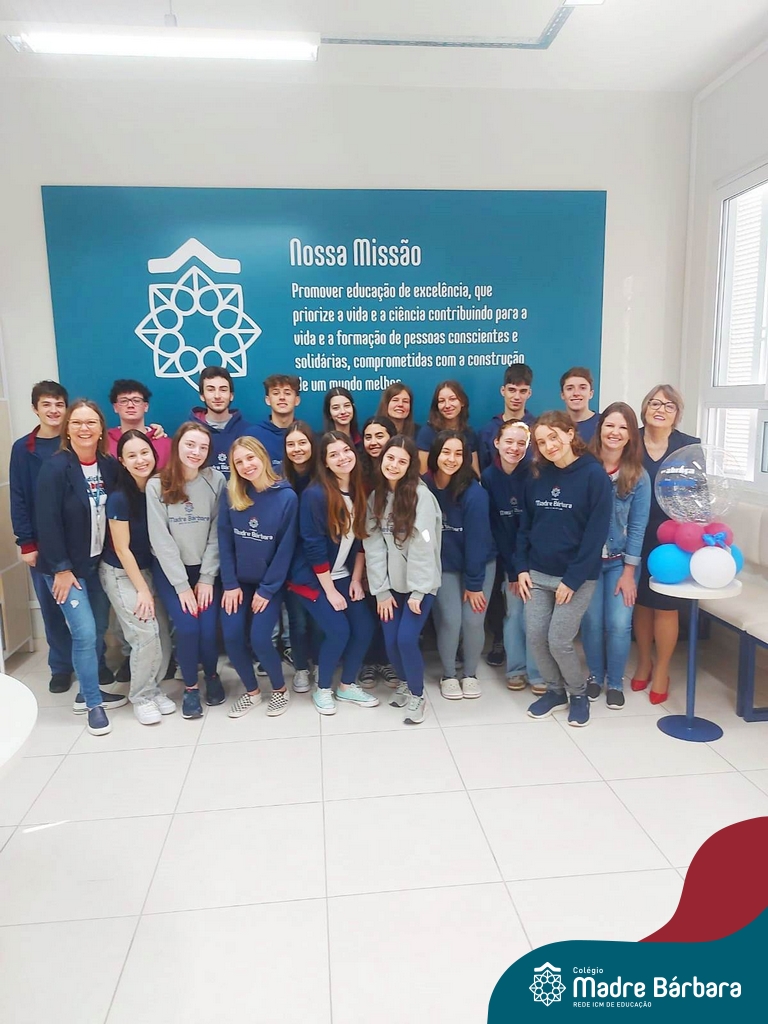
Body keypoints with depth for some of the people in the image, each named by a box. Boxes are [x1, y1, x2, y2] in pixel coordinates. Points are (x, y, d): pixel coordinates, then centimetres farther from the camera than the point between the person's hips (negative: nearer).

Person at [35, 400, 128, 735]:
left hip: (100, 563, 6)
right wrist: (61, 569, -16)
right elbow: (48, 521, -16)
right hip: (66, 567, -5)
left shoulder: (109, 466, 2)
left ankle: (88, 693, 30)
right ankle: (93, 704, 10)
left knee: (98, 632, 11)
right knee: (84, 633, -8)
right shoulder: (55, 467, -14)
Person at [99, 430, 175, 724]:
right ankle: (141, 697, 12)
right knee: (146, 635, -9)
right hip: (120, 574, -5)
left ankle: (153, 688, 22)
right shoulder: (119, 498, -20)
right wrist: (142, 590, -13)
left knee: (163, 635, 0)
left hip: (147, 569, 5)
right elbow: (121, 549, -15)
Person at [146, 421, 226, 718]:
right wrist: (181, 584, -13)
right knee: (187, 627, -17)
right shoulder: (157, 485, -9)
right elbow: (160, 539, -10)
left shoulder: (216, 481, -6)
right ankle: (190, 686, 11)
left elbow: (217, 533, -5)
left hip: (206, 568, 1)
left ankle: (212, 675, 20)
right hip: (169, 569, -1)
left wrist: (206, 578, -10)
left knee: (209, 629, -13)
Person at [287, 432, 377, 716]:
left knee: (365, 628, -2)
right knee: (339, 631, -14)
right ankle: (322, 689, 11)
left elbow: (360, 539, 6)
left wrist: (356, 580, 0)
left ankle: (347, 686, 20)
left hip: (344, 576, 6)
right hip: (313, 577, -6)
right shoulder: (315, 495, -21)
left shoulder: (359, 492, -1)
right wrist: (330, 590, -17)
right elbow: (314, 547, -20)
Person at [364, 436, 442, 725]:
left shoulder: (421, 496, -14)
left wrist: (417, 591, -17)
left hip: (418, 583, -4)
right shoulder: (375, 496, 3)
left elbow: (423, 546, -17)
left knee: (406, 639, -12)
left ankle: (417, 695, 14)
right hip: (391, 583, 4)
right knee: (391, 641, 2)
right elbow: (373, 546, -1)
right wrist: (381, 590, -6)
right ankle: (404, 683, 33)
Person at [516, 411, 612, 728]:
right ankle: (555, 690, 28)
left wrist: (572, 579, -16)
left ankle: (578, 693, 24)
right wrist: (522, 568, 1)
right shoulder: (538, 476, 5)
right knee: (535, 637, 4)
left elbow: (596, 533, -14)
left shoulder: (594, 475, -12)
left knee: (559, 641, -4)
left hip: (577, 577, -5)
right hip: (538, 573, 5)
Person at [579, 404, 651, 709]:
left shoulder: (638, 476, -5)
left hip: (620, 561, 0)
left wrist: (629, 571, -7)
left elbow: (637, 526, -4)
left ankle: (615, 682, 19)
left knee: (619, 624, -4)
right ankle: (595, 675, 27)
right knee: (591, 622, 2)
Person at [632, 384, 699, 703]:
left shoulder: (690, 446, -3)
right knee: (640, 600, 12)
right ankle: (643, 662, 32)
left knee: (665, 605, 6)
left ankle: (661, 672, 23)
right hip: (637, 536, 1)